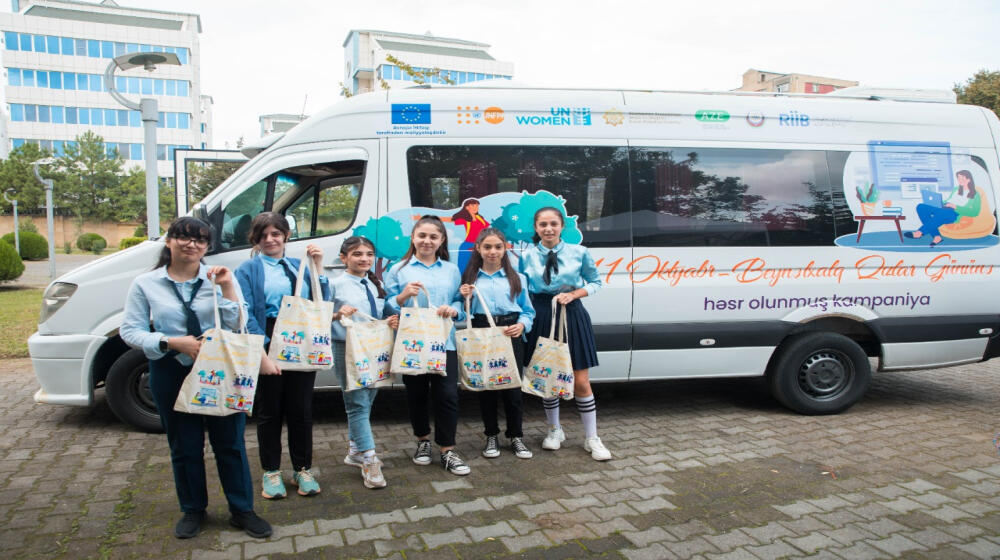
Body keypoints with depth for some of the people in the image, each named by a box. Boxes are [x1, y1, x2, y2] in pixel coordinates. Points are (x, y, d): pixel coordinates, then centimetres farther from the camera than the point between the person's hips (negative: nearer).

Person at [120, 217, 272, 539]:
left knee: (230, 443, 6)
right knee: (185, 447, 13)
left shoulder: (219, 278, -1)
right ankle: (193, 510, 31)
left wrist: (227, 289, -18)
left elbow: (237, 328, -6)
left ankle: (242, 510, 20)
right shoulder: (145, 284, -1)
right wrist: (173, 343, -16)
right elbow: (130, 331, -3)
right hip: (172, 374, 0)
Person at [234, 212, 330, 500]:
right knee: (269, 411, 9)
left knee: (301, 410, 10)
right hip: (268, 346, -3)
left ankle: (303, 470, 24)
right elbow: (246, 316, -9)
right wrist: (262, 354, -17)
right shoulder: (248, 269, 0)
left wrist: (318, 267, -5)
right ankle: (271, 472, 25)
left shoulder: (299, 266, 12)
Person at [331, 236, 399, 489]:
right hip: (347, 349, -6)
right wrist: (337, 314, -25)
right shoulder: (336, 285, -5)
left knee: (366, 402, 14)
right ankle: (369, 461, -2)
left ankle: (354, 451, 29)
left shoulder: (377, 285, 12)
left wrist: (393, 321, -3)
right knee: (358, 404, -6)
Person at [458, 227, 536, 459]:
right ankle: (492, 436, 24)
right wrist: (464, 299, -10)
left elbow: (528, 311, 9)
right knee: (485, 386, 7)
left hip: (511, 335, 0)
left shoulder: (517, 279, 9)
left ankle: (516, 437, 18)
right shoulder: (469, 279, 9)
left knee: (512, 386, 1)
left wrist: (522, 325, -10)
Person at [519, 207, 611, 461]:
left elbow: (595, 282, 7)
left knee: (581, 382, 1)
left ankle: (592, 439, 15)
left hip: (572, 316, -1)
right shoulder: (526, 256, 0)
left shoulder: (579, 253, -2)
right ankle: (555, 431, 31)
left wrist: (573, 294, -9)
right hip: (541, 317, 1)